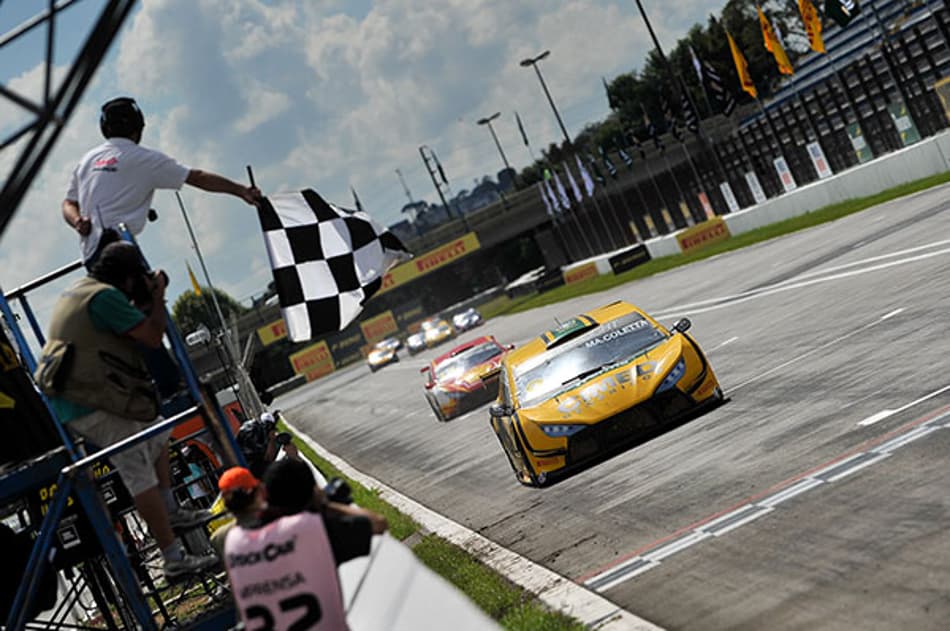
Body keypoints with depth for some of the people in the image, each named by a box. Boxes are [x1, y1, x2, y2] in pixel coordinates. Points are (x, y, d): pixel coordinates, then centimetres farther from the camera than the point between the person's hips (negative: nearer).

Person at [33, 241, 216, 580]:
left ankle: (171, 512, 33)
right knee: (140, 476, -10)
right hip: (90, 405, -11)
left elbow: (130, 327, 27)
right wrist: (157, 298, 0)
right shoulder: (104, 296, -16)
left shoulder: (78, 290, 17)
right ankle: (174, 558, -10)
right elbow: (152, 336, -15)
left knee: (157, 435, 26)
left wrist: (143, 302, 15)